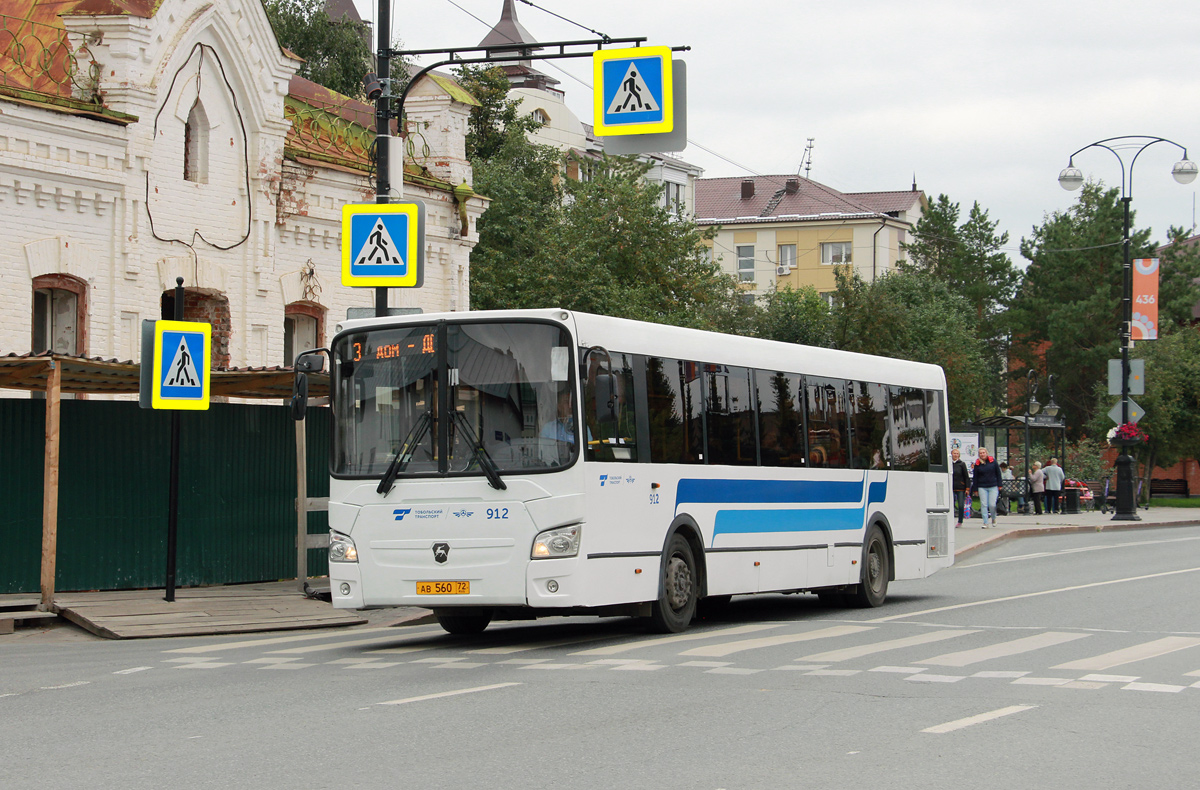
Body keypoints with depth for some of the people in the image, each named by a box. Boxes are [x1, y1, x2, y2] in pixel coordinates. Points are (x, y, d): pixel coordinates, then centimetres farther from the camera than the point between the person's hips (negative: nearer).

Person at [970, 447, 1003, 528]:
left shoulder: (993, 461, 3)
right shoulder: (977, 464, 5)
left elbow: (998, 473, 7)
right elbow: (975, 477, 8)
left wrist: (999, 485, 3)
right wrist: (975, 489, 4)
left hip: (993, 487, -1)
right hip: (982, 487, 1)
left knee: (992, 505, -6)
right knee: (983, 505, -5)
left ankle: (993, 518, 21)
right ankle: (985, 523, -1)